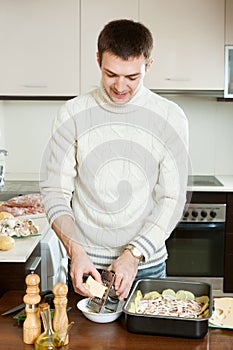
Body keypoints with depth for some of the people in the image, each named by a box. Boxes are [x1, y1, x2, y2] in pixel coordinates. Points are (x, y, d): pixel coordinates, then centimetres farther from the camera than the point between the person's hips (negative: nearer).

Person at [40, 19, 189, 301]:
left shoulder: (170, 117, -6)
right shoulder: (72, 114, -6)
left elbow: (172, 199, -7)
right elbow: (54, 191, -5)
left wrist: (134, 254, -16)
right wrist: (75, 251, -18)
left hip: (147, 264, 0)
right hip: (86, 264, 0)